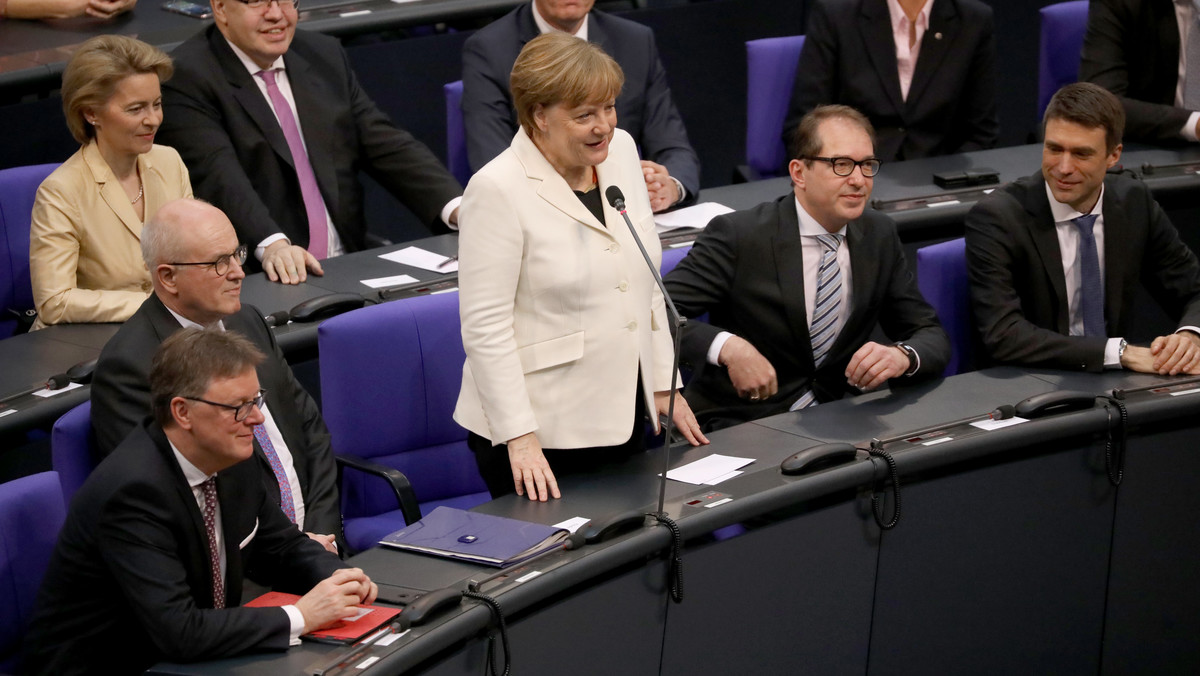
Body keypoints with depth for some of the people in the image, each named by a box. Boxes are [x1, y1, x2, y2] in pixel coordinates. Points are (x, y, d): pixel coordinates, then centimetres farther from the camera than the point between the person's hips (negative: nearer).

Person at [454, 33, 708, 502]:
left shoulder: (620, 150, 5)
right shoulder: (497, 190, -15)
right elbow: (485, 326, -16)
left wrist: (663, 385, 12)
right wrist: (519, 438, -19)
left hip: (622, 419, 6)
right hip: (541, 433, -6)